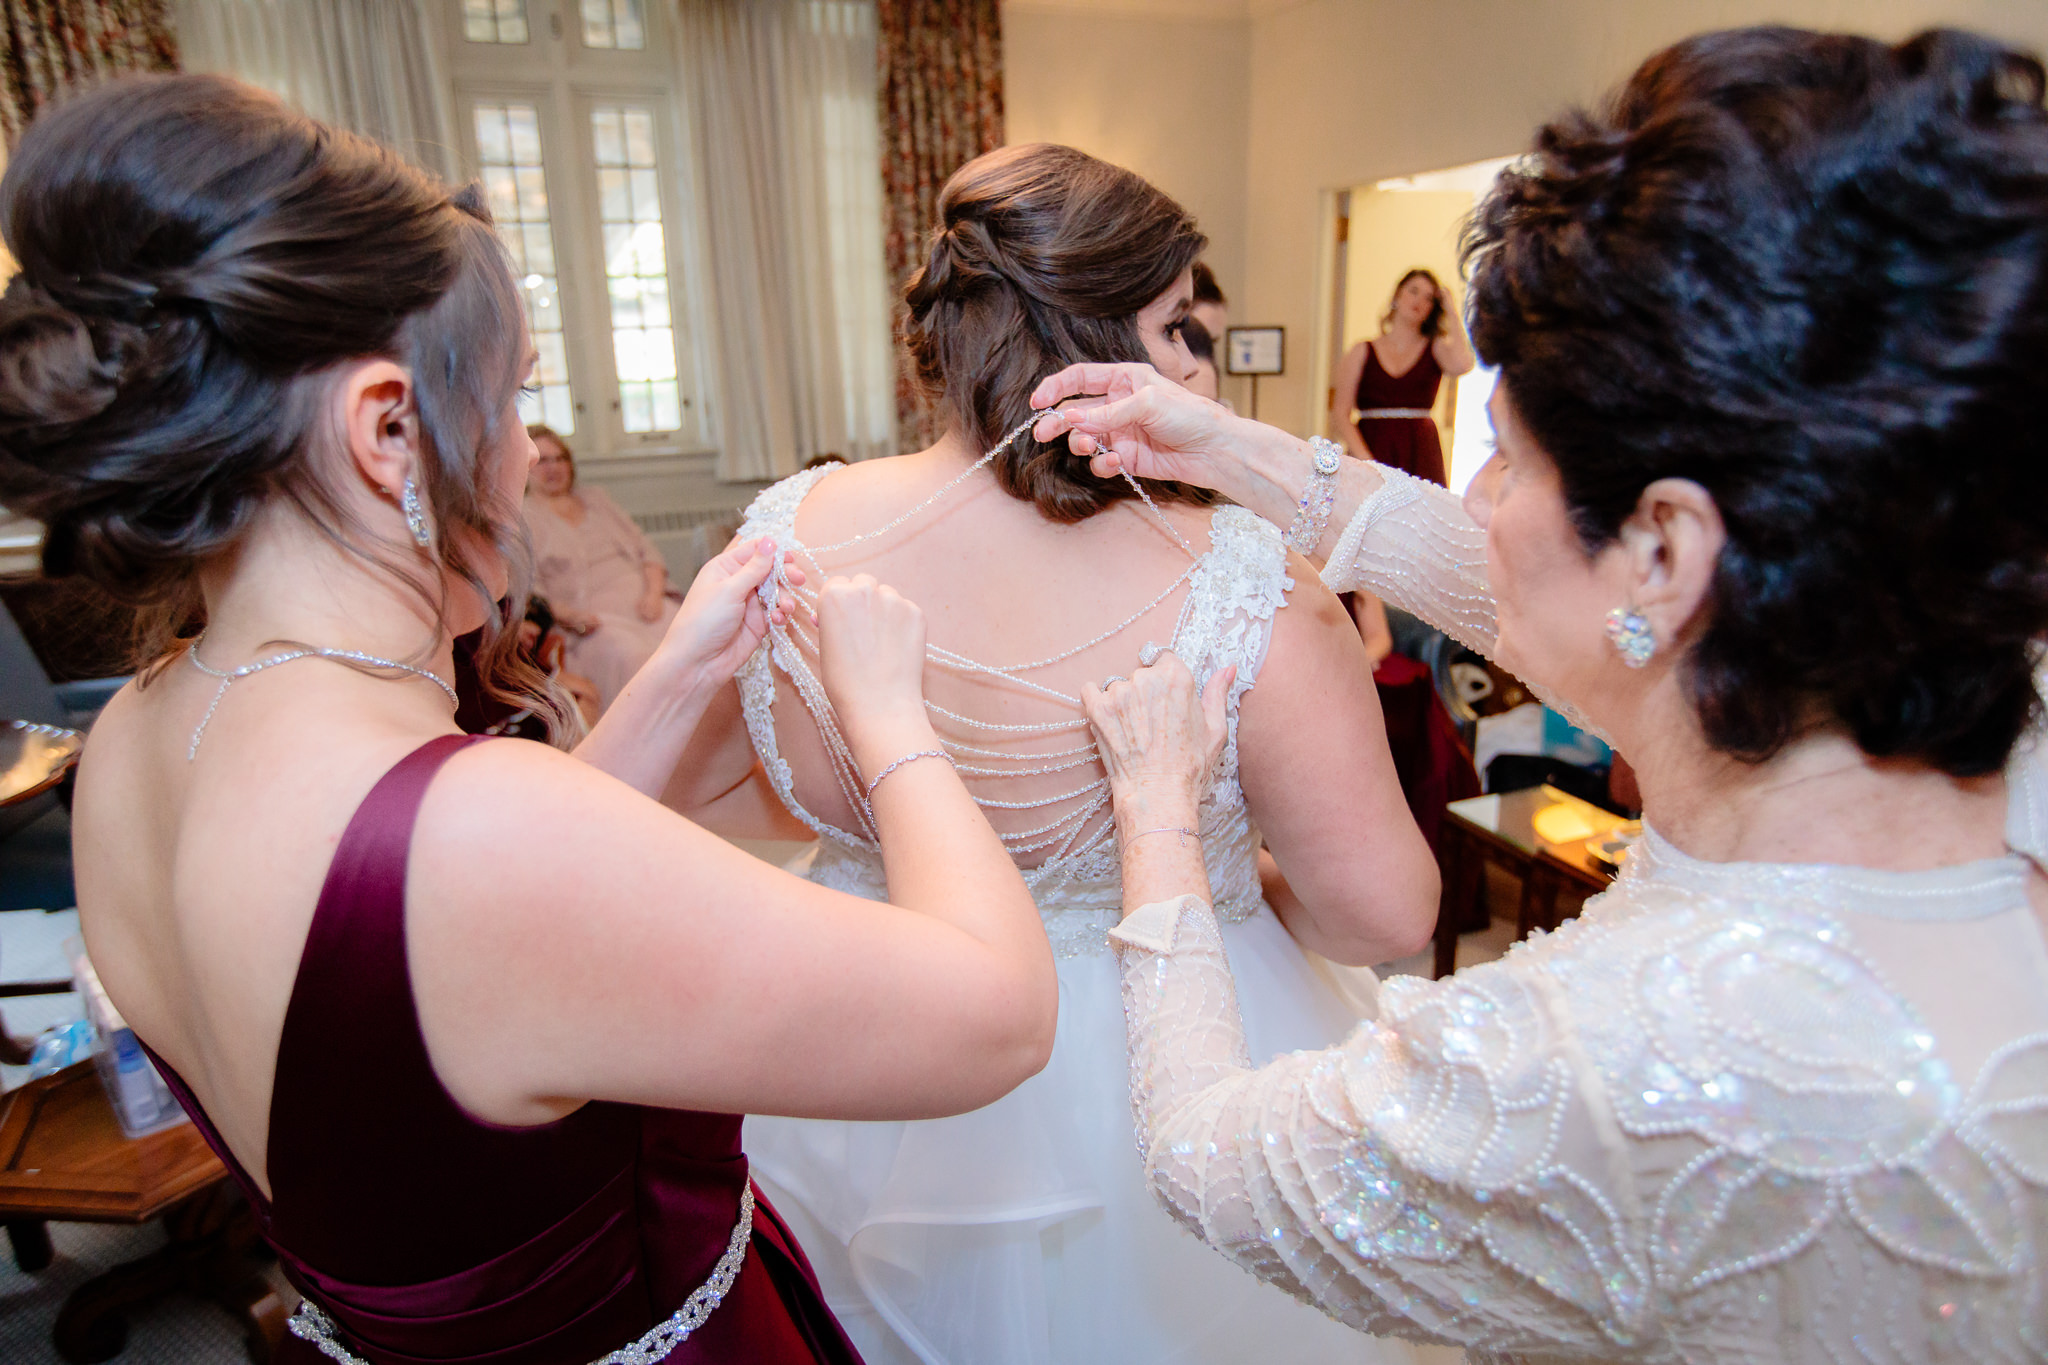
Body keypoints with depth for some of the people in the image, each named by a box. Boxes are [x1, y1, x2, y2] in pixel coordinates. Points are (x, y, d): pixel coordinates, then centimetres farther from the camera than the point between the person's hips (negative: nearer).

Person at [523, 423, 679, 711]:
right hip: (591, 618, -4)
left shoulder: (597, 498, 28)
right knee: (629, 655, -39)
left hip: (644, 602, 5)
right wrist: (571, 616, -18)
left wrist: (654, 592, 0)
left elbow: (645, 548, 21)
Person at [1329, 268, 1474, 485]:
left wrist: (1451, 312, 2)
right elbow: (1340, 414, 3)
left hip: (1421, 455, 1)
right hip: (1371, 447, 0)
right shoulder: (1361, 353, 11)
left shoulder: (1435, 349, 13)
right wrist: (1365, 458, -11)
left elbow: (1462, 365, -12)